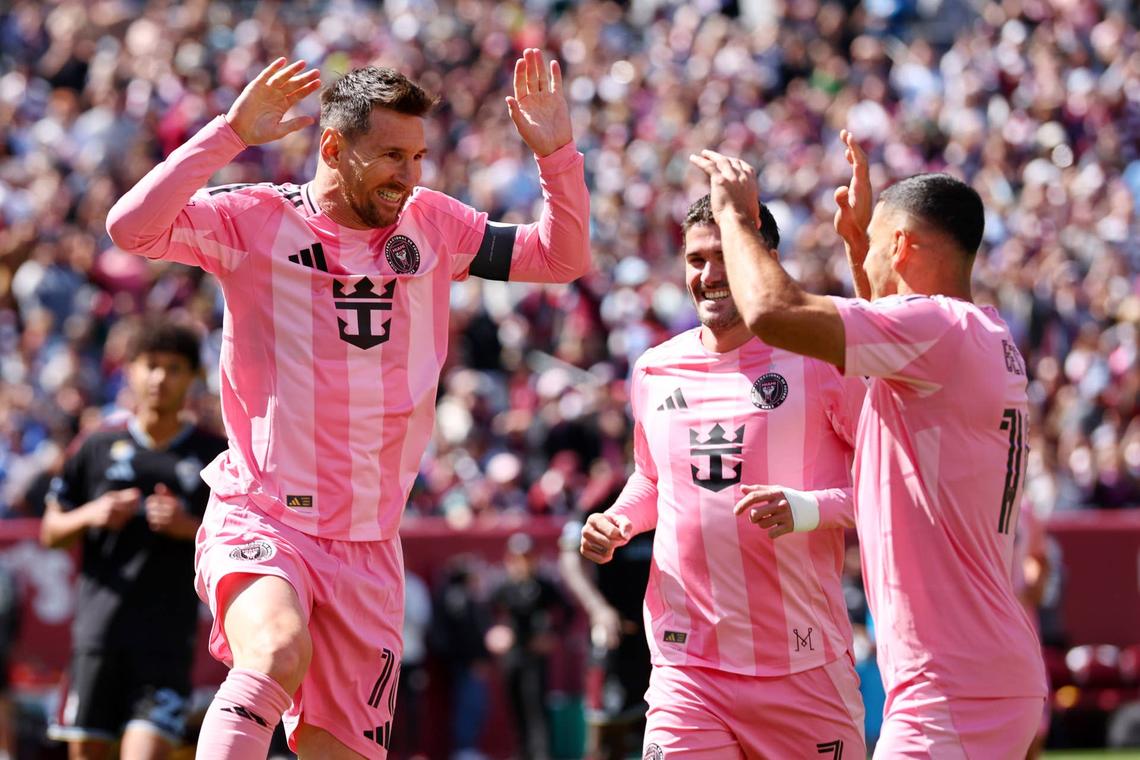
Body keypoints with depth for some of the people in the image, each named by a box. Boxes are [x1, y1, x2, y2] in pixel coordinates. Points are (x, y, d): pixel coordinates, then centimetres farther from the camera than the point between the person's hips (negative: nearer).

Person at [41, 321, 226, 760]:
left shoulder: (213, 455, 7)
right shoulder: (99, 447, 11)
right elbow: (50, 531, 15)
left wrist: (189, 527, -10)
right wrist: (91, 516, -5)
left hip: (168, 636, -2)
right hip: (99, 622, 2)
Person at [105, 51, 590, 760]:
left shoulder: (431, 224, 7)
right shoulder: (256, 221, -6)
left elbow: (561, 257, 9)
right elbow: (132, 226, -19)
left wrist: (556, 153, -5)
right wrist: (231, 133, -22)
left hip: (369, 542, 5)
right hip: (259, 518, -5)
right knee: (279, 651, -35)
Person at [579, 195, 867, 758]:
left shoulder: (819, 358, -4)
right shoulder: (655, 372, 12)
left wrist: (809, 509, -19)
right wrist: (615, 522, 10)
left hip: (805, 667, -3)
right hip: (687, 665, 3)